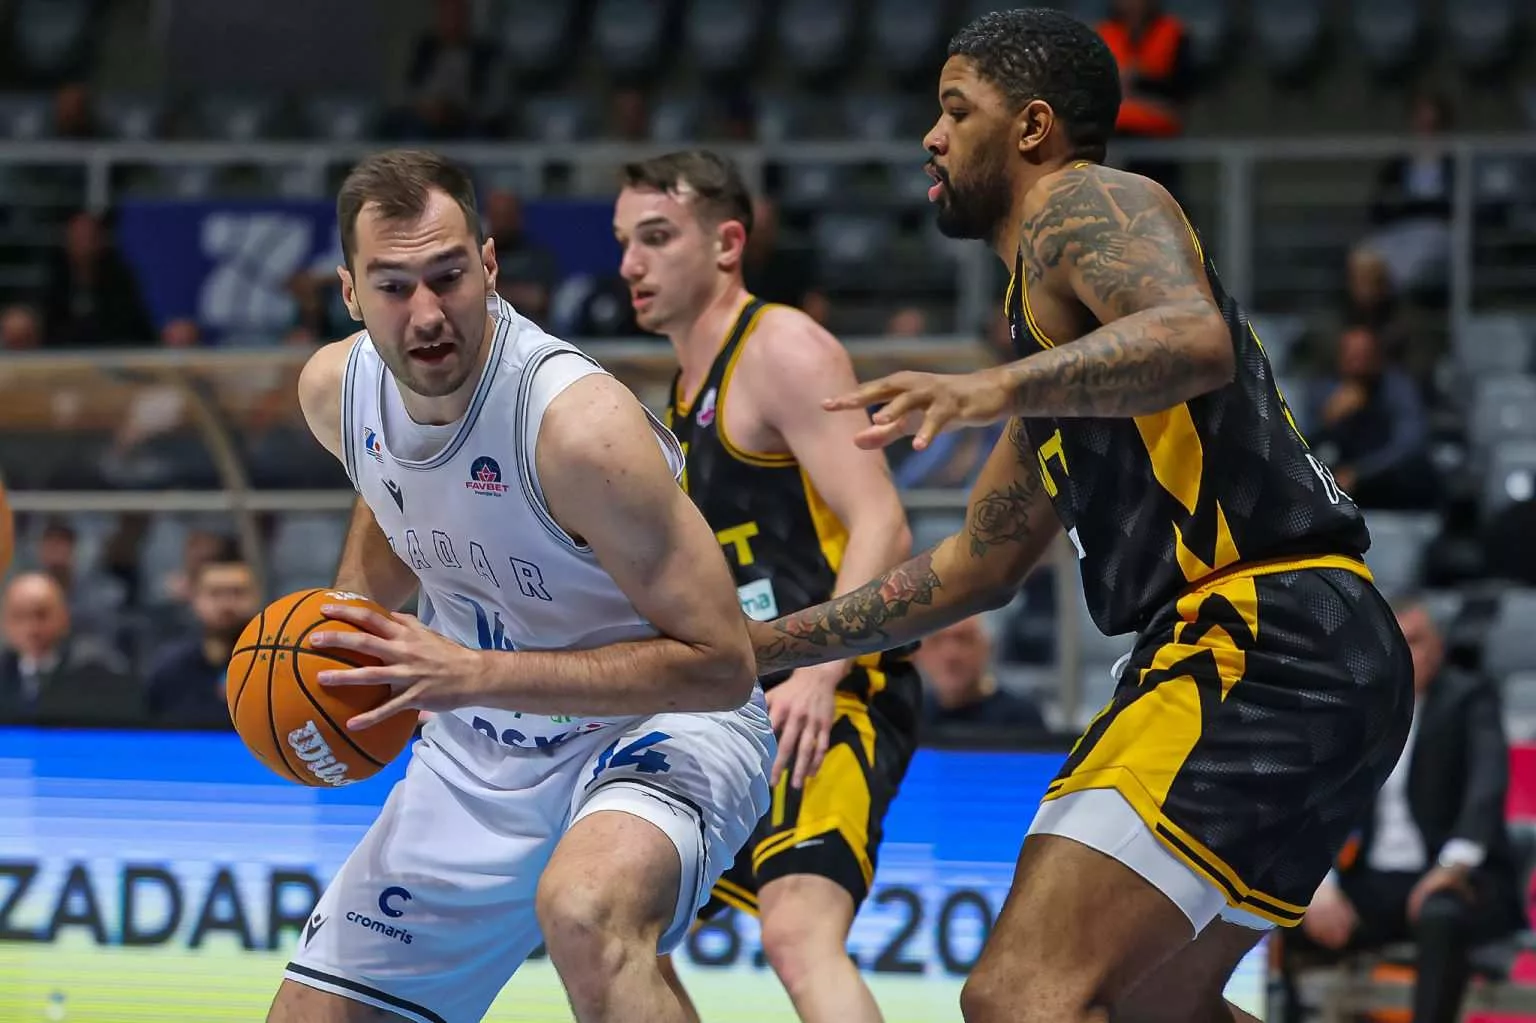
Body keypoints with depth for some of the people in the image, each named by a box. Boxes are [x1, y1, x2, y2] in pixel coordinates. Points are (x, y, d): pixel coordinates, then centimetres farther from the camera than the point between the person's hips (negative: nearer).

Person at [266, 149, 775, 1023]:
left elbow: (719, 663, -28)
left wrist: (475, 674, -32)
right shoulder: (336, 389, -8)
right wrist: (346, 623, 1)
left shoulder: (581, 423, -30)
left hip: (659, 728, -7)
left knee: (584, 914, -41)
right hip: (481, 752, 7)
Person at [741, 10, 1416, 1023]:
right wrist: (763, 645, 35)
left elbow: (1198, 341, -24)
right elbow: (978, 564, 36)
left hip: (1262, 646, -11)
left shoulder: (1084, 202, -1)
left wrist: (1001, 388, -36)